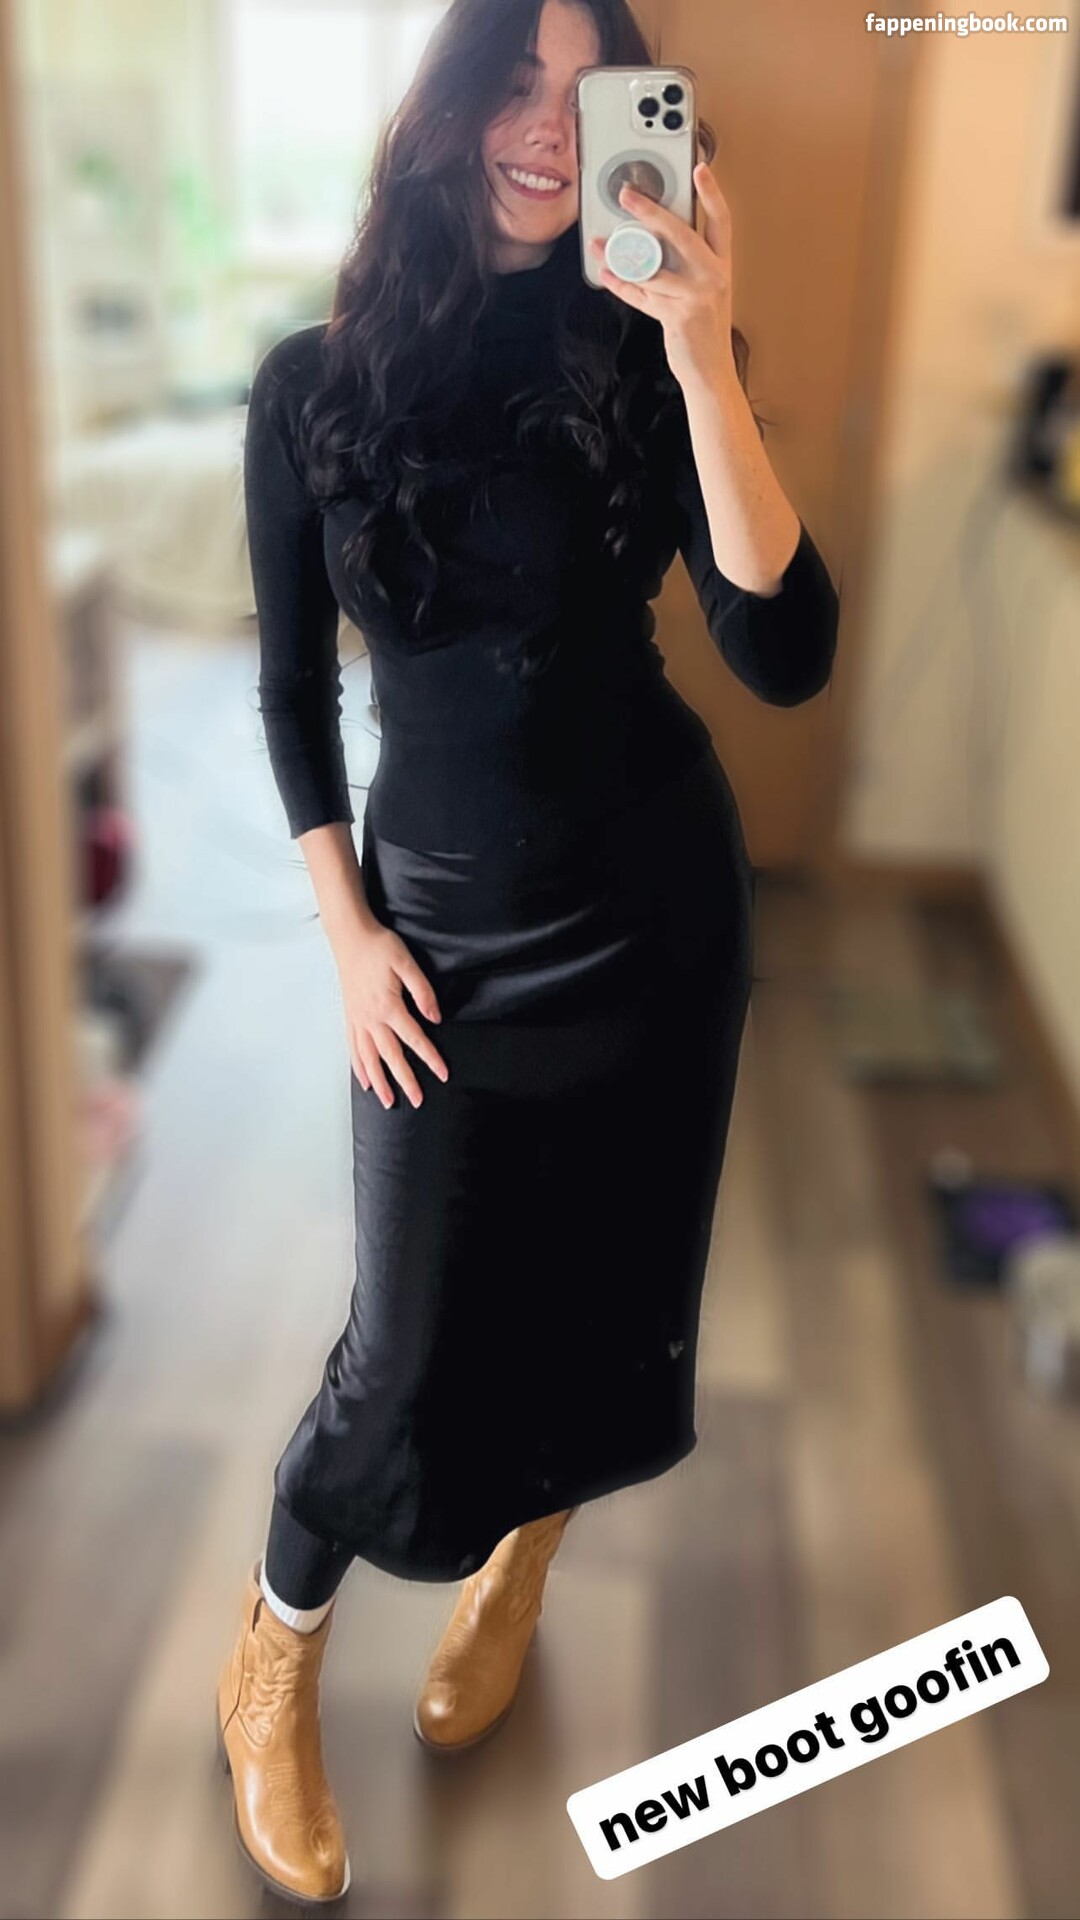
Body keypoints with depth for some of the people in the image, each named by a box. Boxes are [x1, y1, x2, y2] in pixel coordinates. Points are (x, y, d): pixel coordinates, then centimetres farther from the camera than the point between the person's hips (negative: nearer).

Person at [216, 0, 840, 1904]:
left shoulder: (640, 365, -5)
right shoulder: (317, 384, -5)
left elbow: (786, 657, -19)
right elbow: (290, 688, 3)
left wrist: (704, 359, -28)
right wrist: (349, 933, -2)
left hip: (657, 899, 1)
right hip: (446, 926, -1)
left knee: (603, 1284, 13)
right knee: (413, 1342, 0)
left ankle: (520, 1564, 45)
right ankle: (271, 1658, 30)